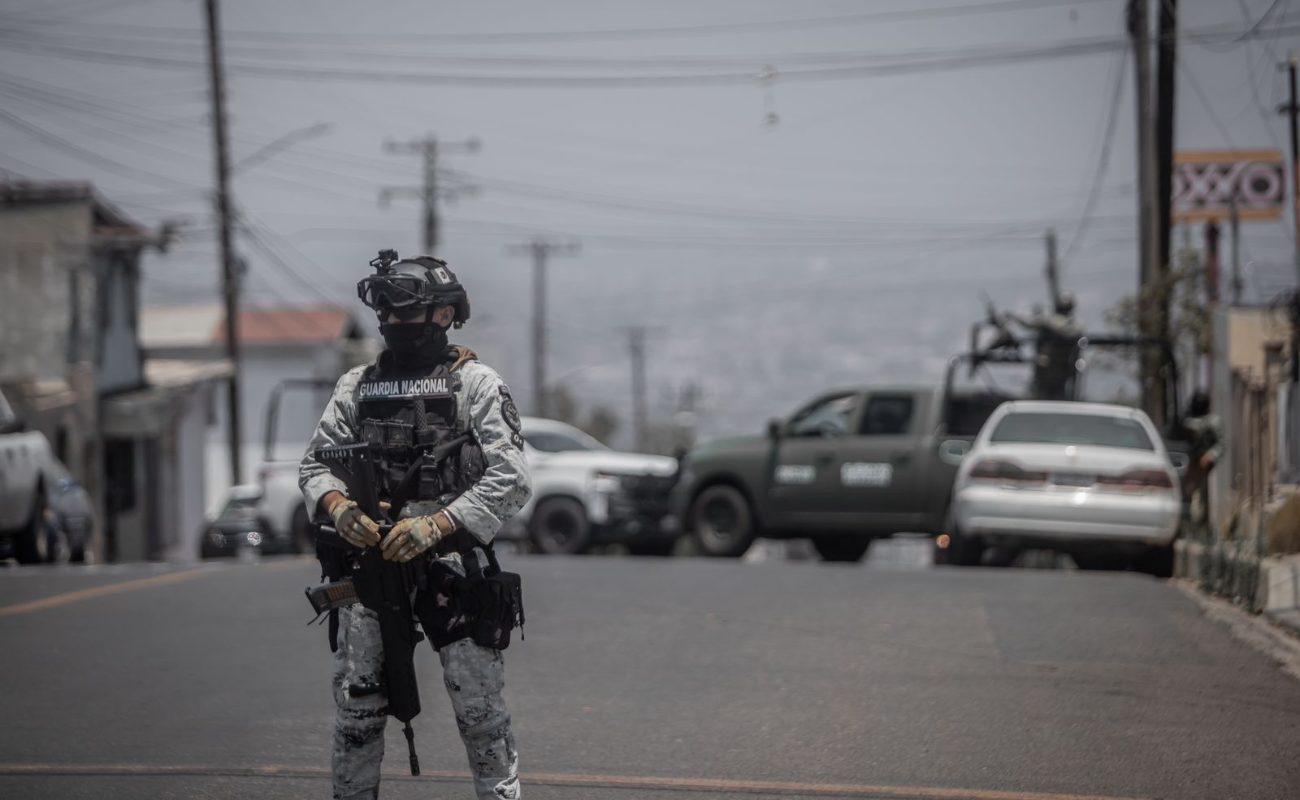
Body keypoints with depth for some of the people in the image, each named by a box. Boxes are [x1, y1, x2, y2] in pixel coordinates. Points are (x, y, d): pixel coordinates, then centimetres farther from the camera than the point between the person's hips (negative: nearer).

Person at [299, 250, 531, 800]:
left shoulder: (475, 383, 0)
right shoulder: (356, 385, 14)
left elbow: (510, 478, -9)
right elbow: (316, 462, 12)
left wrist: (436, 525, -19)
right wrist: (337, 504, -12)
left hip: (449, 563, -4)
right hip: (367, 559, 4)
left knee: (478, 703, -3)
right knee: (355, 705, 6)